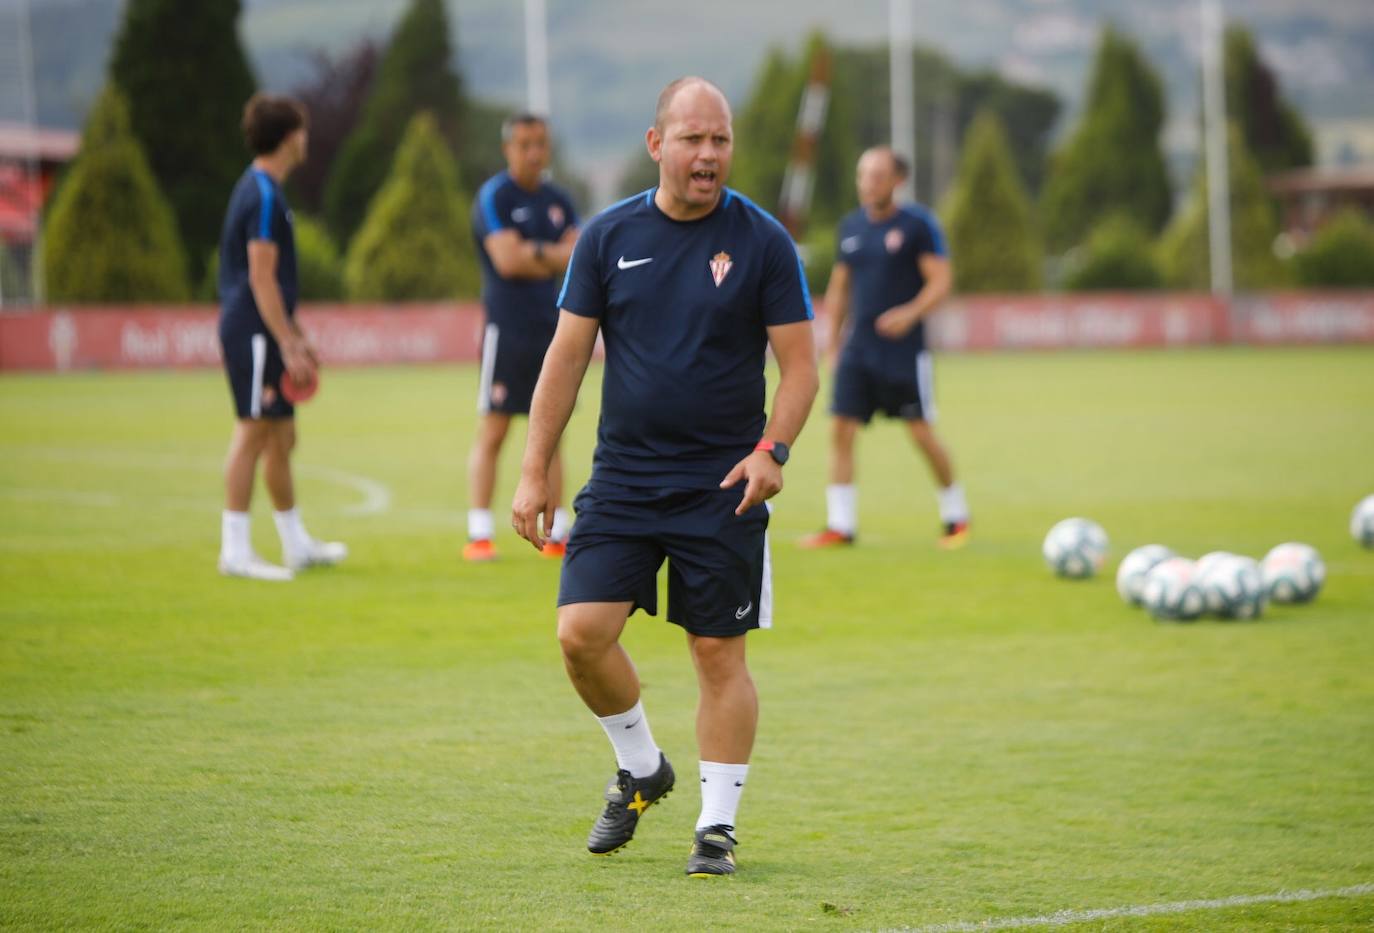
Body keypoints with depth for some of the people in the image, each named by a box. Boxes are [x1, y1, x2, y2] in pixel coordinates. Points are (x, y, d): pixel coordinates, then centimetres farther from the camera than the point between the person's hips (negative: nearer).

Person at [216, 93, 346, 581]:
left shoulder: (262, 189, 17)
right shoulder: (264, 196, -15)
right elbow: (261, 277, -19)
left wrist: (297, 337, 26)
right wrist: (289, 345, -20)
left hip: (261, 334, 10)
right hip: (255, 334, -10)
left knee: (281, 438, 15)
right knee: (253, 433, -9)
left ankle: (297, 545, 23)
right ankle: (235, 550, -8)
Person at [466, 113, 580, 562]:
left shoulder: (558, 201, 13)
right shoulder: (493, 197, -6)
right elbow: (508, 260, -17)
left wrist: (535, 252, -12)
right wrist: (556, 258, -4)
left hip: (551, 328, 6)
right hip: (507, 328, -6)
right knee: (492, 432, -6)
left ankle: (556, 534, 11)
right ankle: (478, 536, -4)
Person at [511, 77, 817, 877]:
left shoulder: (763, 241, -3)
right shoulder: (609, 236, 3)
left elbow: (800, 362, -1)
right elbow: (568, 356, 6)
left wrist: (772, 448, -18)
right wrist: (535, 473, 2)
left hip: (724, 488, -2)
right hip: (622, 477, 2)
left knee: (720, 654, 0)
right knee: (583, 631, -8)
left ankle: (718, 826, 12)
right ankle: (641, 769, 18)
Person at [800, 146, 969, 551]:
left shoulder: (918, 224, -5)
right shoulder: (851, 226, 11)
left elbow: (941, 281, -8)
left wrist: (910, 313, -24)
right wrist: (832, 340, 15)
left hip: (903, 348, -5)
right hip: (857, 349, 5)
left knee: (922, 433, -2)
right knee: (841, 429, -4)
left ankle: (955, 516, 17)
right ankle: (840, 525, 0)